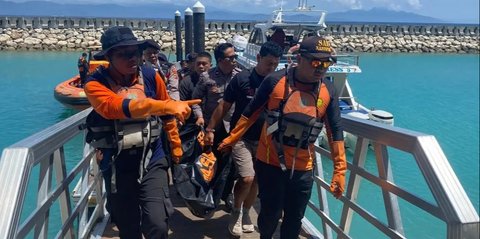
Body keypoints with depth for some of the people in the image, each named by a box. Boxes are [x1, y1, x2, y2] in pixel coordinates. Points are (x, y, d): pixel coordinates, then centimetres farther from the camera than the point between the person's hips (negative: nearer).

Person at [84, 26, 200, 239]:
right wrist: (168, 105, -45)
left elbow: (166, 115, 8)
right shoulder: (95, 84, -12)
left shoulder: (151, 76, -6)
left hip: (151, 159, 0)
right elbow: (118, 107, -34)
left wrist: (175, 146, 16)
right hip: (117, 165, 0)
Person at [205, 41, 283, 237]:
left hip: (264, 140, 3)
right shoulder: (242, 79, -9)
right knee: (247, 178, -14)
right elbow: (224, 106, -3)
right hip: (241, 137, -3)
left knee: (256, 181, 11)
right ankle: (236, 212, 14)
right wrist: (210, 129, -3)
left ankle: (245, 213, 35)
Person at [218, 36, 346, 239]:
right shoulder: (275, 81, -11)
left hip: (302, 168, 2)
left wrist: (339, 170, 2)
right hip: (269, 162, -2)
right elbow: (251, 112, 0)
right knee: (270, 214, 11)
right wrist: (231, 138, 5)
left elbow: (335, 131, 2)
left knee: (294, 219, 14)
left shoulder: (328, 91, -4)